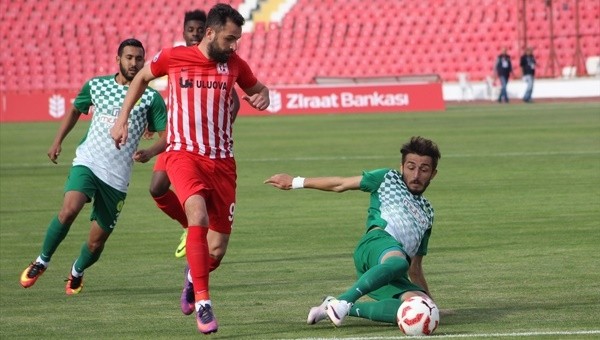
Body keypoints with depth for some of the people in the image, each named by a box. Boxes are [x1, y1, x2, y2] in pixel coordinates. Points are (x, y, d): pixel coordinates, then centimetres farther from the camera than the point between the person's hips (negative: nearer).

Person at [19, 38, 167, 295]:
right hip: (87, 163, 0)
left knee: (96, 241, 2)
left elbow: (166, 136, 1)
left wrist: (149, 152, -20)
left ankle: (77, 272, 37)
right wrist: (57, 141, 18)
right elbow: (76, 110, 26)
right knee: (69, 209, -28)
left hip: (117, 177, 0)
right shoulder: (96, 86, 7)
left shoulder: (151, 98, 0)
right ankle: (42, 261, -6)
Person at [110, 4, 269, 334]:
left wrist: (262, 97, -2)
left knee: (218, 251, 2)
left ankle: (193, 276, 39)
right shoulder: (172, 57, -3)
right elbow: (142, 78, 16)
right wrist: (122, 119, 13)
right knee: (198, 215, -32)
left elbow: (257, 88, 22)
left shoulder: (234, 63, 4)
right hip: (183, 154, -3)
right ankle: (202, 302, -26)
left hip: (222, 160, 3)